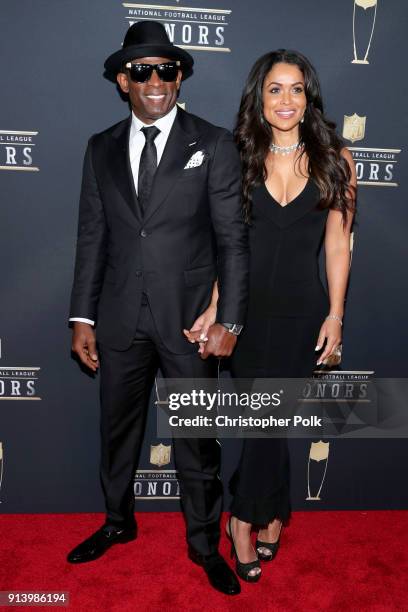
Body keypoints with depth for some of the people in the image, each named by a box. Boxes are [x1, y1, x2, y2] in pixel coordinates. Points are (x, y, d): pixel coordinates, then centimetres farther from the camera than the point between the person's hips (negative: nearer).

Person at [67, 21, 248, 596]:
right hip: (121, 319, 3)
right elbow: (92, 238, 7)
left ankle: (204, 542, 32)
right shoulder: (102, 148, 7)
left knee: (197, 439, 10)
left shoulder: (213, 145, -2)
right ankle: (118, 521, 43)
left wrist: (228, 321, -11)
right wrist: (82, 317, 3)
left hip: (189, 318, -3)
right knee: (118, 429, 18)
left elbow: (233, 239, -5)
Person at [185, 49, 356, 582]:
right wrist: (215, 308, -4)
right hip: (249, 308, 1)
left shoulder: (334, 159, -1)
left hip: (304, 310, 0)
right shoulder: (240, 158, 1)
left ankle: (246, 518, 29)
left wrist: (335, 315, -2)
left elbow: (337, 245, 1)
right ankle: (274, 514, 30)